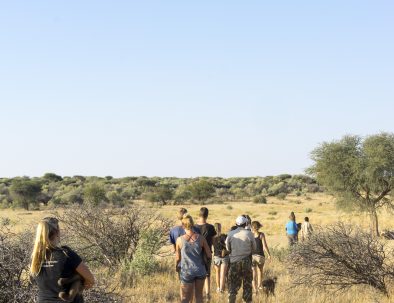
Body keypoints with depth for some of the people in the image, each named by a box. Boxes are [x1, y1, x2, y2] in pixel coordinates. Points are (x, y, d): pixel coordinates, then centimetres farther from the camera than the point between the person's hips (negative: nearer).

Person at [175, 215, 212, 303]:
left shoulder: (180, 240, -12)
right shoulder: (201, 238, -8)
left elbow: (177, 257, 0)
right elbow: (209, 256, -2)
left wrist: (176, 267, 21)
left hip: (187, 272, -2)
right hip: (200, 271, 2)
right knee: (199, 295, 20)